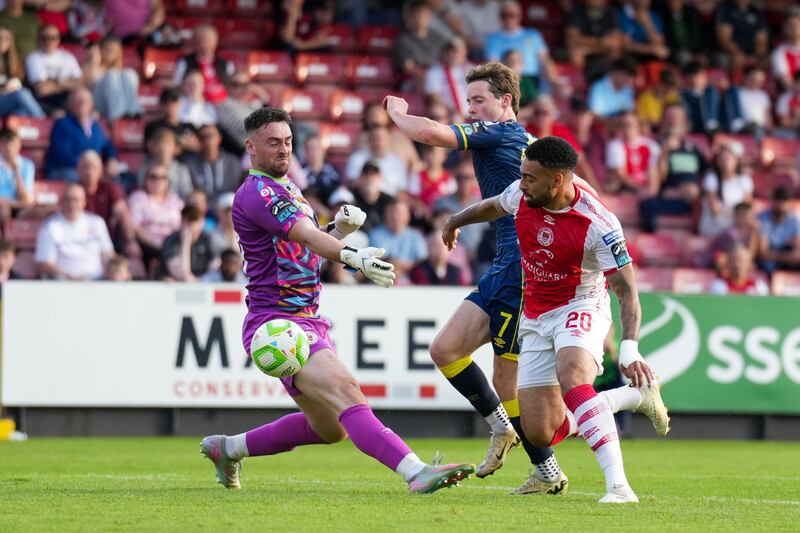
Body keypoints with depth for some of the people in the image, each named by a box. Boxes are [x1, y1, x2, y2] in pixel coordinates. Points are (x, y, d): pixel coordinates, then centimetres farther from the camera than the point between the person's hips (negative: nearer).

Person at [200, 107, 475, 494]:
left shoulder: (288, 191, 19)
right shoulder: (256, 193, -12)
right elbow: (305, 235, -28)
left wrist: (340, 228, 4)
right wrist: (354, 257, -45)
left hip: (308, 322, 10)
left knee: (331, 429, 18)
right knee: (344, 390, -28)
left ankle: (229, 448, 31)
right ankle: (415, 472, -44)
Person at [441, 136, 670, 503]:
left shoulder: (598, 224, -26)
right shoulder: (521, 195, -9)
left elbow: (627, 290, -26)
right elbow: (494, 206, 17)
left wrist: (629, 349, -41)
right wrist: (455, 222, 36)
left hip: (581, 307, -6)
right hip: (536, 317, 6)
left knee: (571, 379, -39)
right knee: (540, 433, -2)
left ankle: (617, 485, -44)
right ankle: (636, 396, 19)